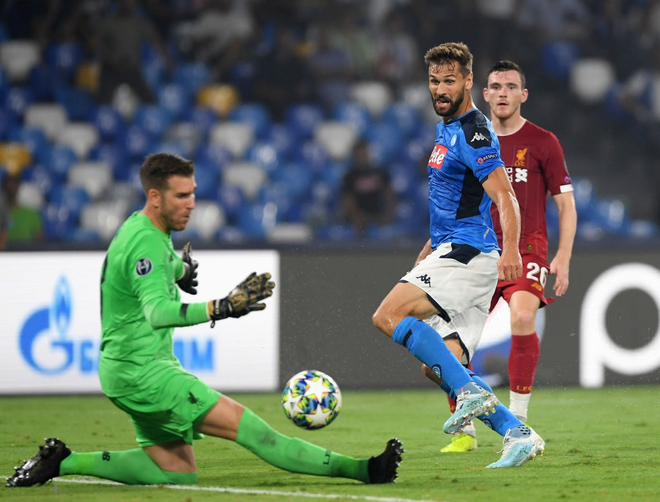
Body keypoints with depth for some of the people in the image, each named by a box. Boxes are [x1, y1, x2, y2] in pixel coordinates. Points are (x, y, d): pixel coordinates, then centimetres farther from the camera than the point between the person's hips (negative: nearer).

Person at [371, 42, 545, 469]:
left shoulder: (474, 133, -11)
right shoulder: (446, 129, 20)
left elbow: (505, 198, -22)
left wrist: (511, 249, -36)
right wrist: (430, 250, 35)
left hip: (467, 254, -10)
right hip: (452, 253, 10)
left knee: (389, 315, -21)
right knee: (439, 365, 3)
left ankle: (470, 392, -24)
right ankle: (519, 435, -1)